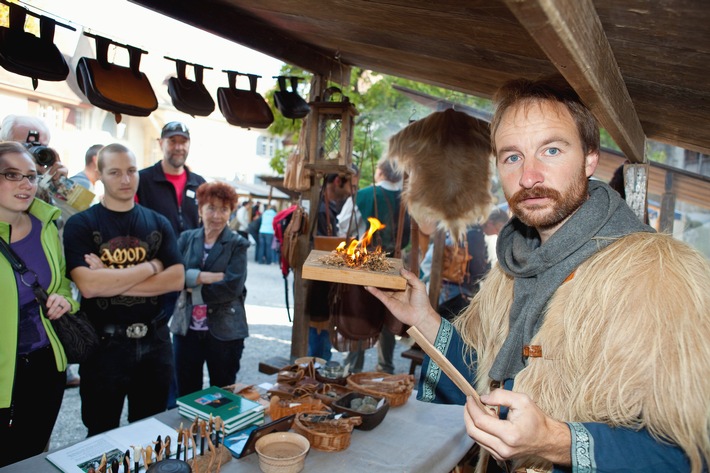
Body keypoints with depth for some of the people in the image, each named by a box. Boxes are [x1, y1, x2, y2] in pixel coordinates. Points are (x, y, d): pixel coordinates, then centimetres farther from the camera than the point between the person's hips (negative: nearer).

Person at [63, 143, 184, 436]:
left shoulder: (158, 223, 4)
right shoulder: (81, 224, -6)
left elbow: (176, 279, -7)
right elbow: (88, 285, -20)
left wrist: (111, 282, -15)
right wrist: (151, 266, -12)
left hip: (155, 340, 3)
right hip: (105, 343, -3)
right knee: (102, 436, 16)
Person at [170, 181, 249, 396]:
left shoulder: (238, 244, -3)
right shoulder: (186, 238, 5)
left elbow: (232, 287, -15)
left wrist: (193, 287, -12)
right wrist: (206, 276, -20)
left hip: (225, 331, -2)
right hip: (186, 328, 3)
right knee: (185, 395, 15)